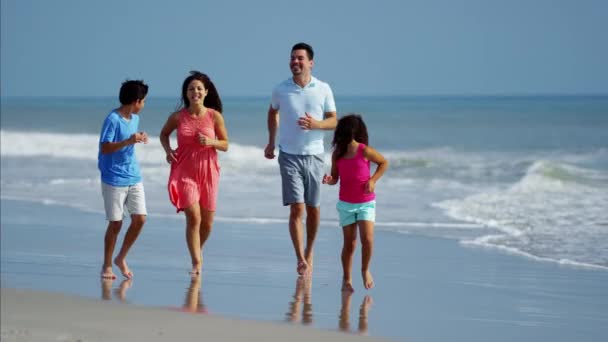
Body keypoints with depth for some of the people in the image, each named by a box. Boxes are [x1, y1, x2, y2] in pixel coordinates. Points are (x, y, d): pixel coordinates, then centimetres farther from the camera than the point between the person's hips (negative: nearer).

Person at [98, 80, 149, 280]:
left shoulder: (135, 118, 10)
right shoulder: (112, 120, -14)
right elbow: (104, 148, -19)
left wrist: (140, 139, 4)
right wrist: (128, 141, -29)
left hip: (133, 178, 7)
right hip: (114, 179, -7)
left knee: (140, 219, -1)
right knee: (115, 224, -2)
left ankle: (121, 258, 16)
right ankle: (107, 265, 13)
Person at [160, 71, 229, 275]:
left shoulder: (215, 116, -4)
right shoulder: (178, 117, -4)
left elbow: (225, 145, 2)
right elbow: (164, 134, 16)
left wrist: (211, 142, -18)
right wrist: (167, 150, -3)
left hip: (208, 172, 1)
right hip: (185, 172, -1)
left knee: (207, 222, 9)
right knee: (193, 217, -15)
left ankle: (198, 249, 38)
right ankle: (196, 262, -9)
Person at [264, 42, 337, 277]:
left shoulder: (323, 89, -1)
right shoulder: (281, 90, 0)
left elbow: (334, 121, 3)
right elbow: (273, 112, 20)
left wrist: (316, 124, -17)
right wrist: (271, 142, 20)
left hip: (314, 155, 1)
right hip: (289, 156, -1)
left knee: (313, 209, 9)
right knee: (296, 208, -11)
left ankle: (309, 251, 31)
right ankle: (301, 260, -11)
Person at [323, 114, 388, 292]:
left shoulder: (364, 151, -14)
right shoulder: (337, 154, -5)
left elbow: (384, 162, 1)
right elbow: (335, 177, 6)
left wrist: (373, 180, -10)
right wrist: (329, 180, -16)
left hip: (366, 203, -2)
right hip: (346, 204, 2)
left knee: (367, 239, -16)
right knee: (349, 243, 5)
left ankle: (365, 270, 10)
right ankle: (346, 278, 20)